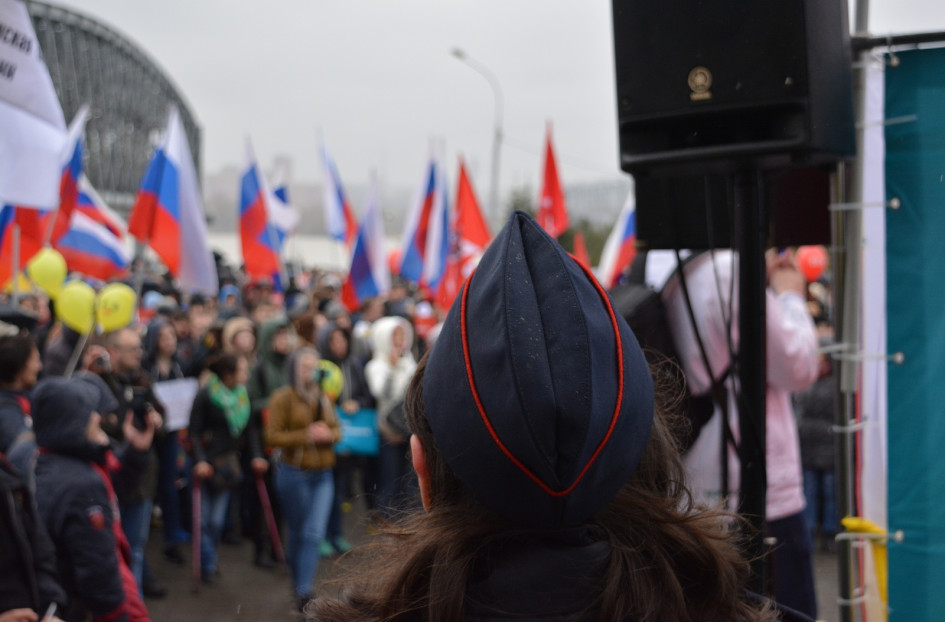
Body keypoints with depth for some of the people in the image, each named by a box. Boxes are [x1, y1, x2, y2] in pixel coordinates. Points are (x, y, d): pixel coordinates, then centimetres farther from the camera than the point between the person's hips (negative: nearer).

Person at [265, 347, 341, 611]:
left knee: (314, 534, -3)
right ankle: (298, 584, 27)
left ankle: (304, 590, 2)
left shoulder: (322, 397, 9)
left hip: (322, 474, 4)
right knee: (297, 532, 8)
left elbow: (337, 429, 17)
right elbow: (272, 437, -13)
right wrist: (306, 435, -18)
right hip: (294, 473, -4)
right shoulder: (282, 398, -7)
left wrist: (328, 434, -6)